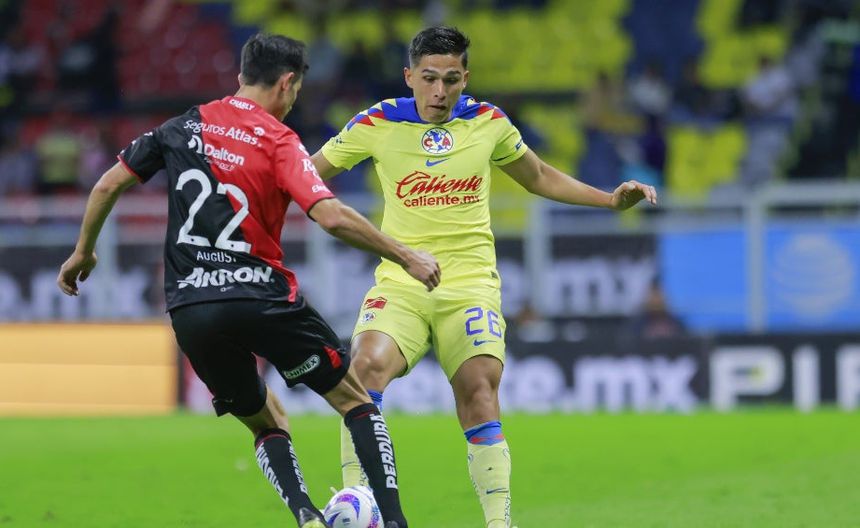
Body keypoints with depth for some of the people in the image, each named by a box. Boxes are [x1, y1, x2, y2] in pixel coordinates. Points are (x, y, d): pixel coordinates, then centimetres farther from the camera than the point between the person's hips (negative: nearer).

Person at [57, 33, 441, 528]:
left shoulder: (184, 128, 9)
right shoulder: (279, 141, -6)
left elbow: (109, 185, 12)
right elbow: (332, 216, -18)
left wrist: (84, 252, 27)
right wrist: (406, 256, -9)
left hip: (190, 309, 4)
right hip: (261, 298, -4)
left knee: (266, 422, 21)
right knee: (356, 399, 12)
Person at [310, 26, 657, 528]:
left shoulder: (488, 122, 5)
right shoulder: (378, 124, -1)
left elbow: (540, 178, 22)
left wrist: (611, 199, 15)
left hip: (471, 284, 1)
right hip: (400, 283, -1)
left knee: (479, 393, -15)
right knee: (369, 365, -26)